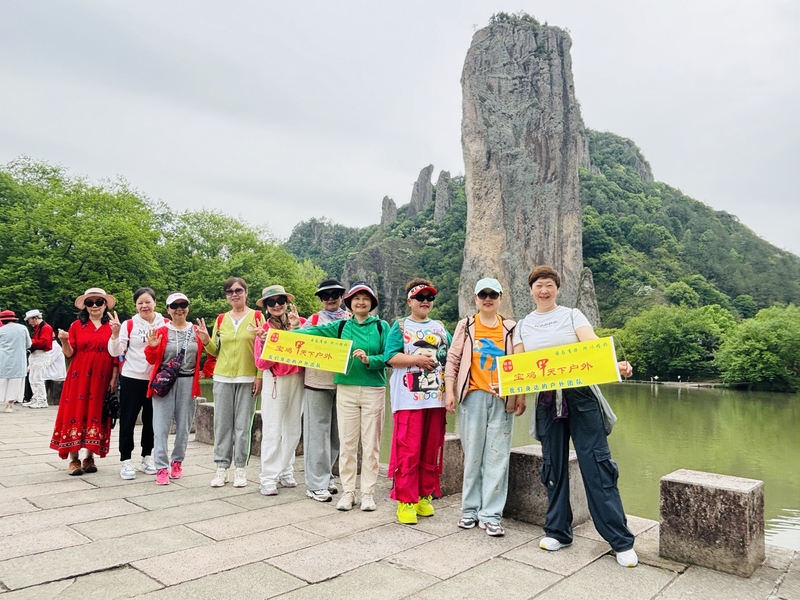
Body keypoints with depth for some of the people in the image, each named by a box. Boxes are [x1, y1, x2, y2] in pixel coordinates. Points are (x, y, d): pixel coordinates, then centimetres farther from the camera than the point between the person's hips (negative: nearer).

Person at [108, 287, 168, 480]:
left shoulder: (165, 324, 1)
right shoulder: (129, 325, -3)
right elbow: (116, 352, -9)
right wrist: (115, 334, -23)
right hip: (132, 378, -2)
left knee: (151, 419, 12)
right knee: (128, 420, 3)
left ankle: (147, 458, 26)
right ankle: (125, 461, 13)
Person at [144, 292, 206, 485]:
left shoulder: (197, 331, 5)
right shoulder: (161, 332, 1)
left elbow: (205, 356, 10)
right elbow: (152, 360, 3)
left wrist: (206, 343, -9)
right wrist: (152, 347, -17)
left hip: (188, 383, 2)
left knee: (184, 426, 9)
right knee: (161, 426, -3)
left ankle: (177, 462, 25)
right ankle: (161, 468, 2)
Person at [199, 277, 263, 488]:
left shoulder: (256, 316, 0)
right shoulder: (221, 319, 9)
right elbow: (215, 351, 13)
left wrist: (259, 377, -8)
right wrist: (206, 339, -7)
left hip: (247, 379, -3)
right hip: (222, 378, 3)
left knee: (243, 424, 1)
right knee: (222, 423, 5)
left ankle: (240, 468, 10)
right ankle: (222, 467, 13)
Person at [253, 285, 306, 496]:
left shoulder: (301, 322, 1)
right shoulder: (264, 329, 0)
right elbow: (261, 363, -5)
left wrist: (297, 328, -17)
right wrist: (265, 344, -20)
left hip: (298, 380, 2)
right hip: (276, 382, -2)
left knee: (293, 429, 11)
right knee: (272, 431, 0)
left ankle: (286, 471, 26)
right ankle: (269, 478, 7)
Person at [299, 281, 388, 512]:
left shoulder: (381, 326, 2)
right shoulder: (341, 326, 7)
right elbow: (312, 332, -2)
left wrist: (368, 359, -21)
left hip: (373, 391, -1)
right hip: (346, 390, 2)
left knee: (370, 444, 5)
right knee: (347, 443, 6)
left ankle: (368, 492, 16)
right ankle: (348, 491, 18)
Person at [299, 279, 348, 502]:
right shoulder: (313, 320, 5)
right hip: (317, 382, -2)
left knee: (337, 433, 11)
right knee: (318, 432, 1)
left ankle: (325, 476, 28)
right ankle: (316, 484, 9)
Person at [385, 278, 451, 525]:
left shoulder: (440, 327, 16)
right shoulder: (400, 326, 3)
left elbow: (451, 356, 13)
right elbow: (391, 357, -8)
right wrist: (416, 359, -18)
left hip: (436, 398, 5)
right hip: (409, 399, -4)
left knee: (432, 451, 10)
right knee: (408, 452, -3)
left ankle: (425, 496, 23)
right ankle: (406, 501, 8)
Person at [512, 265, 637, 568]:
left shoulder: (572, 315, 4)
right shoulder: (523, 326, 12)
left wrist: (615, 364, -29)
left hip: (581, 397, -2)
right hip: (546, 402, 3)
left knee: (597, 465, -4)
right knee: (554, 465, 9)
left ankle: (621, 540, 5)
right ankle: (558, 531, 24)